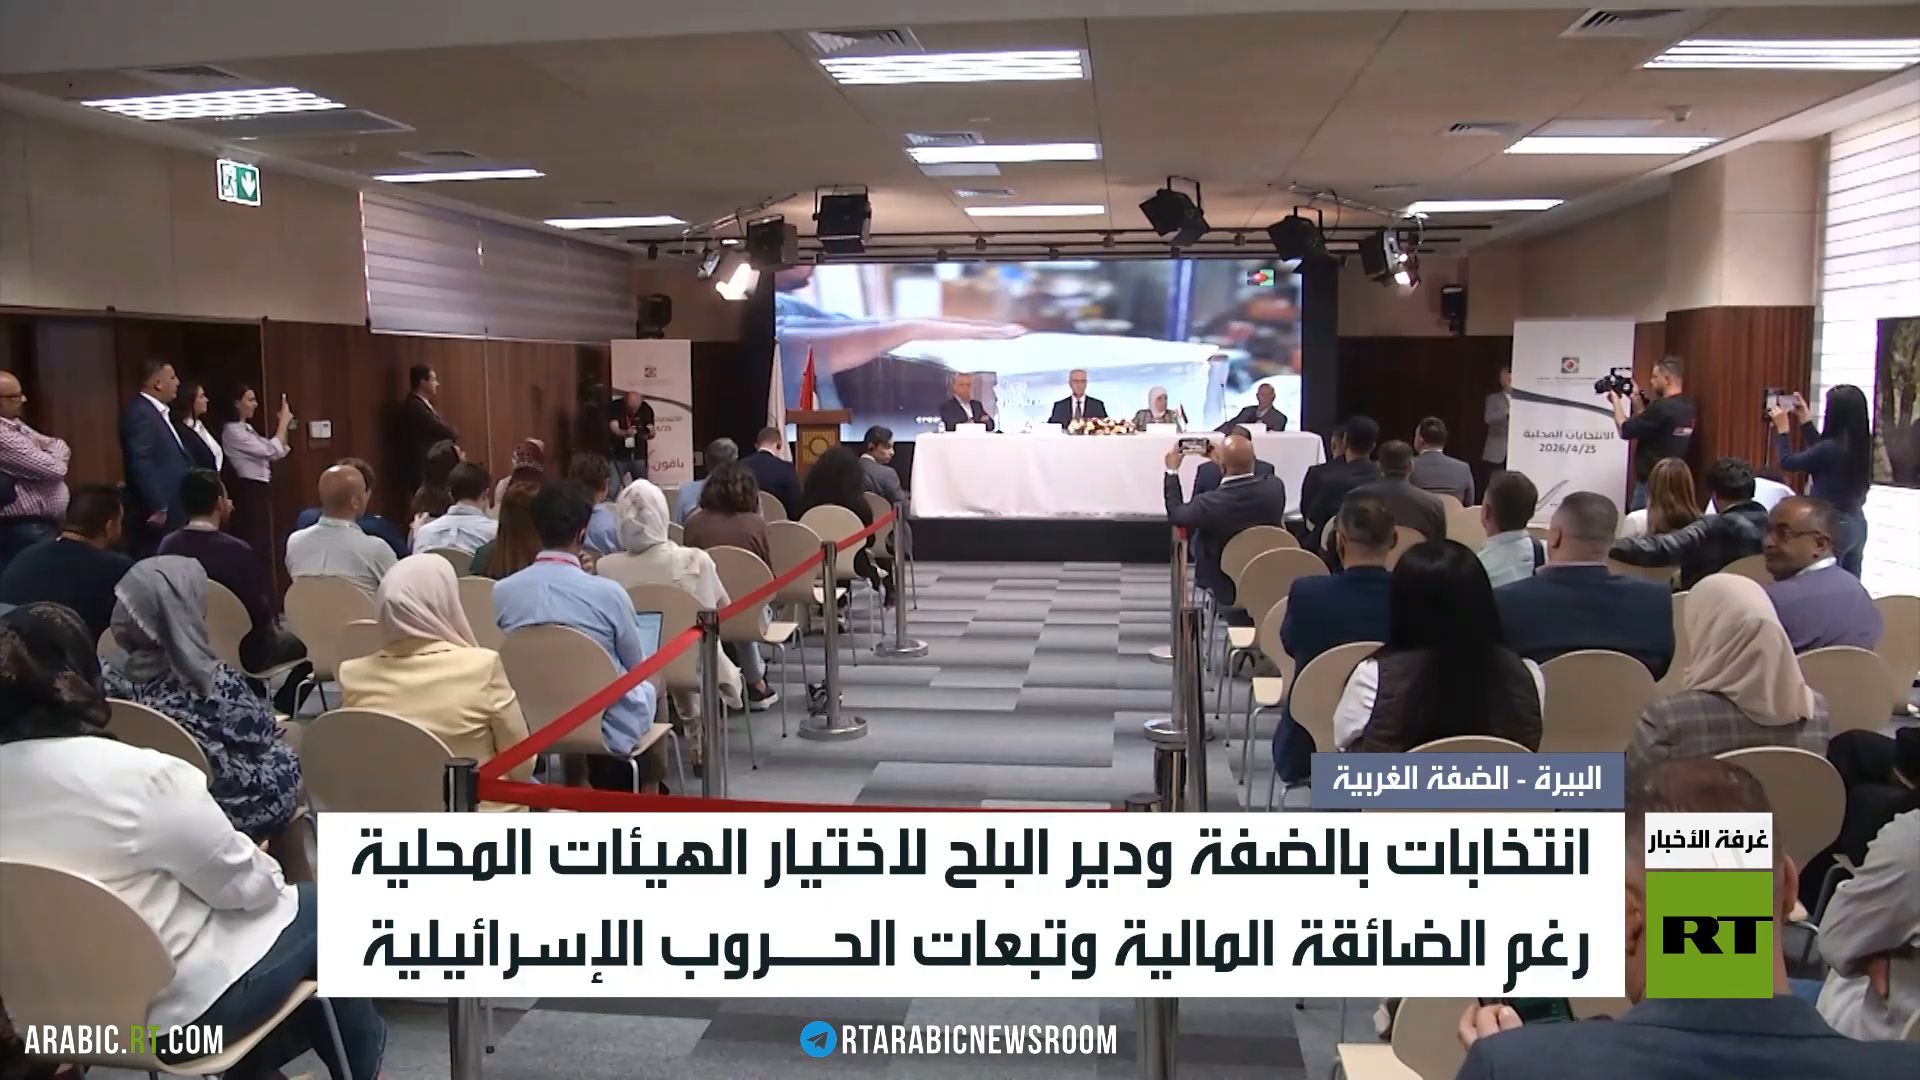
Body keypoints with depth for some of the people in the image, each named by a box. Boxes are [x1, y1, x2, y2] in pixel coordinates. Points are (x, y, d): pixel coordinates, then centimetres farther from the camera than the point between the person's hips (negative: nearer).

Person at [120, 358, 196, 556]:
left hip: (170, 512, 10)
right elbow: (141, 464, -22)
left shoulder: (158, 412, 17)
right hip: (158, 515, -10)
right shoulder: (140, 413, -14)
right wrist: (157, 508, -22)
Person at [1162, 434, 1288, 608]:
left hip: (1227, 587, -3)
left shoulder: (1208, 503, -29)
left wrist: (1172, 471, 2)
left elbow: (1175, 514, -7)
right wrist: (1224, 459, 13)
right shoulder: (1275, 486, -19)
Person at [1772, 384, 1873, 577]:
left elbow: (1787, 462, -8)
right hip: (1856, 524, 8)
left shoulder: (1832, 447, -21)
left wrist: (1782, 429, 6)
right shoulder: (1861, 444, 3)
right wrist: (1805, 421, 25)